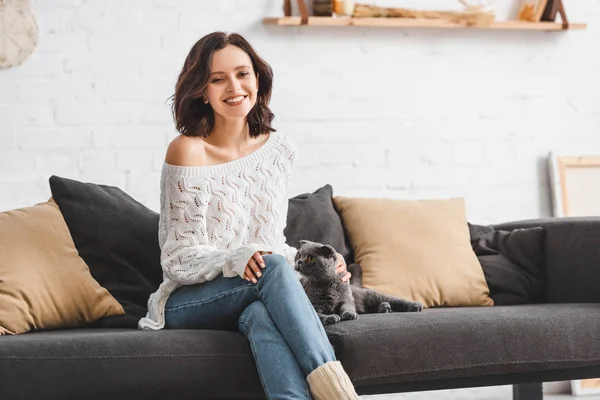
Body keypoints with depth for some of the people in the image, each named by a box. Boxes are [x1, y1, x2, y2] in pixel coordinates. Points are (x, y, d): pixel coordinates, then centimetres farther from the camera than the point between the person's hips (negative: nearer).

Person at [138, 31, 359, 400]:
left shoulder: (281, 151, 9)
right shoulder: (188, 151, -7)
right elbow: (178, 260, -8)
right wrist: (234, 260, -28)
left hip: (256, 300, 3)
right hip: (189, 301, -3)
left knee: (261, 316, -37)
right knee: (272, 268, -34)